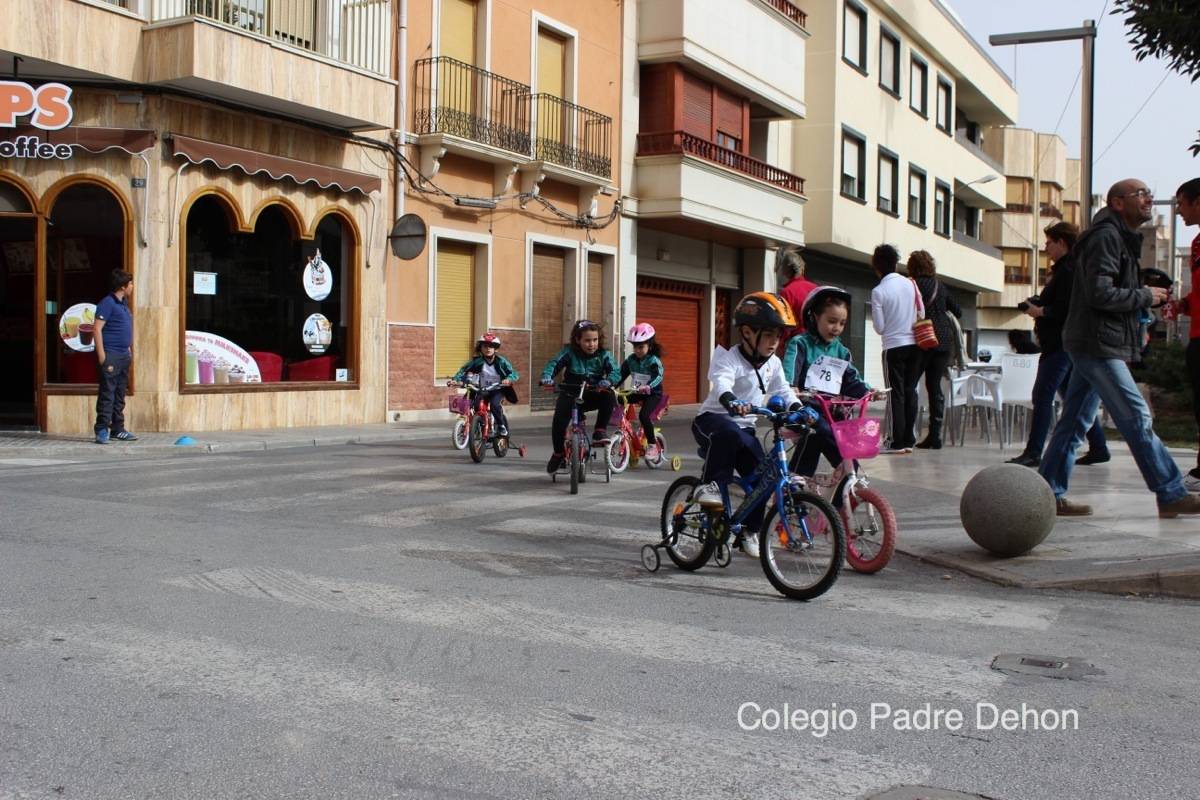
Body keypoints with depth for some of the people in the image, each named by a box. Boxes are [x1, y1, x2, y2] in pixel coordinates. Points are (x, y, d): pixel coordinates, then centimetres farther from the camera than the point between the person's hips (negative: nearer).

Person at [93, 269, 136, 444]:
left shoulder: (123, 303, 18)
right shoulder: (107, 303, -10)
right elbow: (97, 329, -15)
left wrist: (130, 351, 19)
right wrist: (102, 355, -19)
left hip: (123, 356, 9)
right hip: (110, 355, -9)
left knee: (120, 395, 12)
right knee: (107, 394, -8)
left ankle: (117, 429, 17)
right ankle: (102, 431, -6)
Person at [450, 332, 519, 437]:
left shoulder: (501, 361, -8)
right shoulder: (477, 361, -6)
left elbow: (515, 374, -11)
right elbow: (464, 370, -7)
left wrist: (509, 380, -34)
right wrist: (455, 380, -26)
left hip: (498, 390, -3)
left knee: (494, 404, -31)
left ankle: (501, 426, -9)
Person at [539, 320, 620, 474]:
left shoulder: (603, 355, -4)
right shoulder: (569, 352, -7)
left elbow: (615, 372, -16)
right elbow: (554, 363, -19)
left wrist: (607, 381, -40)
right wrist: (547, 377, -41)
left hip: (593, 396, 1)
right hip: (570, 395, -1)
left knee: (609, 397, -31)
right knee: (558, 422, -21)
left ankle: (600, 431, -13)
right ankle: (559, 453, 7)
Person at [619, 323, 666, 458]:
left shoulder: (654, 360, -13)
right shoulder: (630, 360, 4)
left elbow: (658, 376, -28)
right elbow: (621, 375, 3)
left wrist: (648, 387, -47)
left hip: (652, 393, -6)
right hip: (636, 392, 6)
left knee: (643, 415, -30)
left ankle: (652, 445, -16)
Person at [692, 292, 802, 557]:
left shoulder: (773, 363, 6)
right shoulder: (728, 358, -17)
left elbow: (782, 390, 9)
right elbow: (721, 382, -36)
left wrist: (798, 408, -12)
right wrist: (731, 401, -58)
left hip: (745, 427, 6)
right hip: (712, 418, -6)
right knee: (729, 434, -42)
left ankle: (750, 532, 11)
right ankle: (710, 485, -26)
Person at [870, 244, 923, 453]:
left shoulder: (878, 291, -11)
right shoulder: (910, 284, 1)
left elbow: (879, 327, -8)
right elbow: (922, 314, 7)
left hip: (894, 346, -4)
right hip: (914, 343, 4)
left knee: (896, 392, 1)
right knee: (910, 390, 9)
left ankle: (898, 442, 1)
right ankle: (909, 440, 11)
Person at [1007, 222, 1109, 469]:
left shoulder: (1068, 270, -13)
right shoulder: (1068, 268, 19)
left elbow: (1066, 308, -23)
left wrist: (1040, 311, -11)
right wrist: (1038, 306, 8)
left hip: (1061, 344, -11)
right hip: (1062, 343, 11)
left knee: (1042, 396, -12)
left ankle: (1033, 453, -14)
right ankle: (1098, 448, 20)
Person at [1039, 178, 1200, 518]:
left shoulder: (1121, 238, 22)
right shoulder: (1106, 236, -12)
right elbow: (1099, 293, -21)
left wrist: (1147, 292, 7)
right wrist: (1145, 296, -10)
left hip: (1091, 346, 11)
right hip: (1096, 345, -11)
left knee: (1074, 422, 8)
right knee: (1137, 419, -8)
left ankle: (1050, 494, 10)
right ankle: (1171, 495, -3)